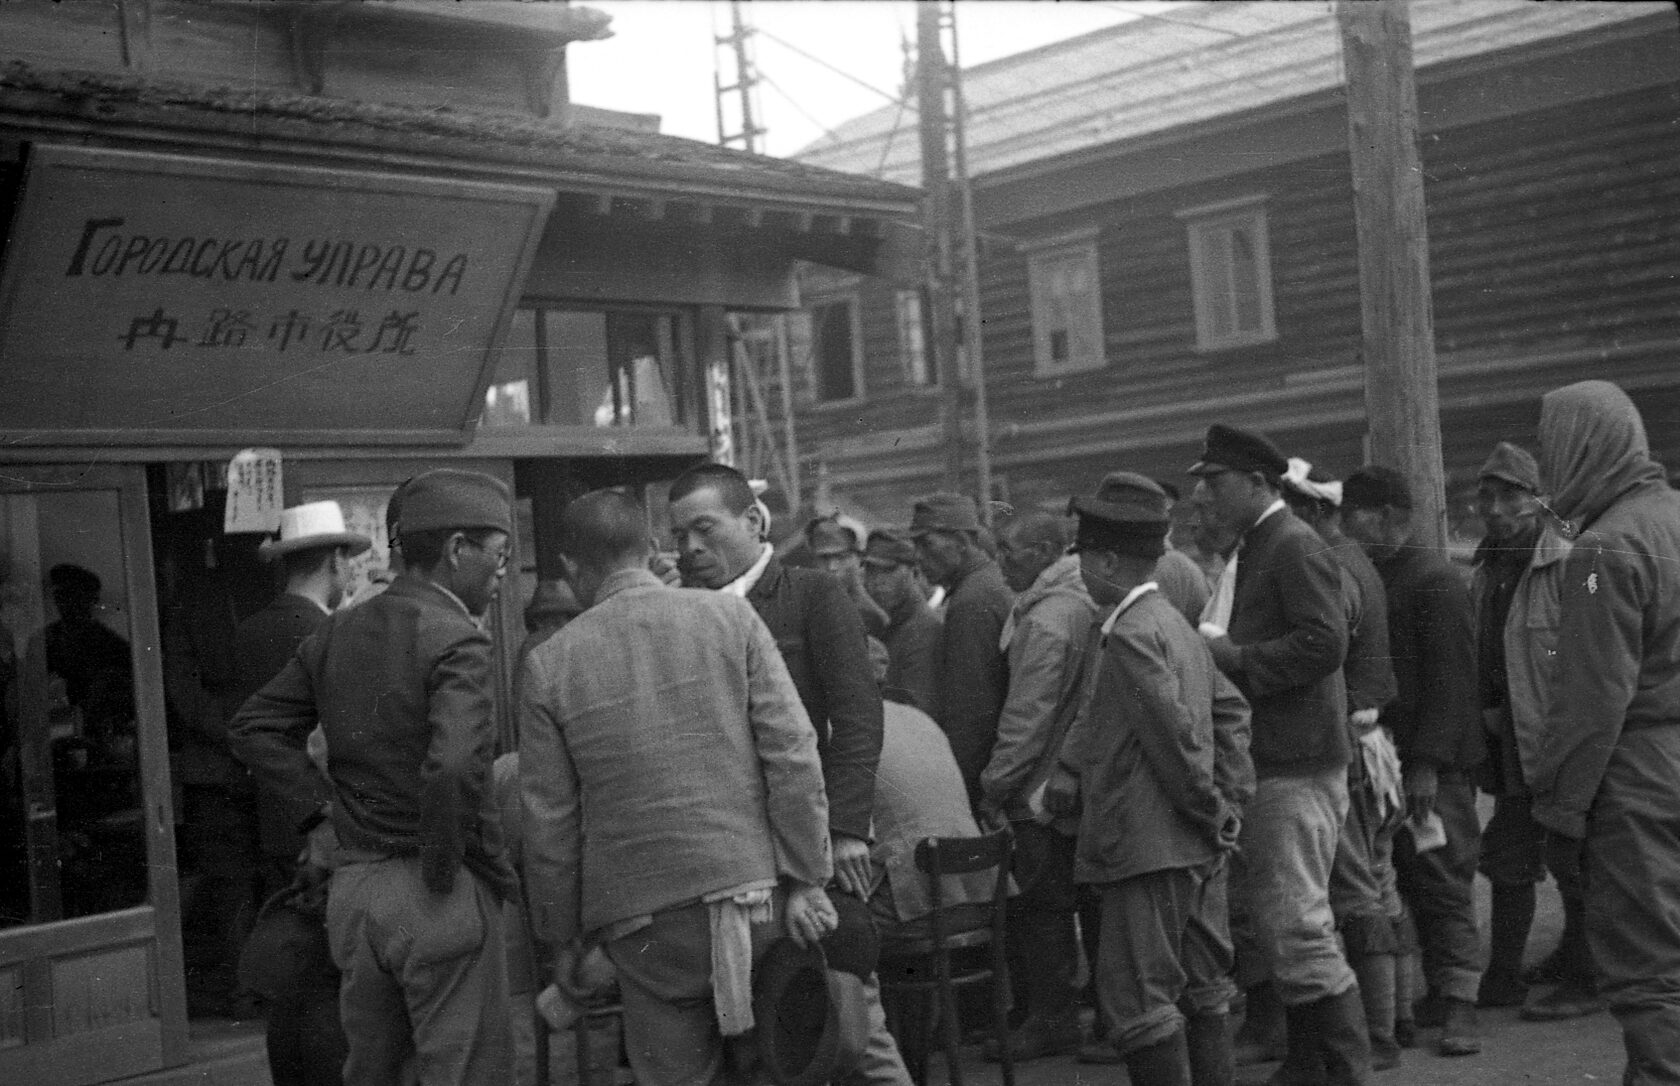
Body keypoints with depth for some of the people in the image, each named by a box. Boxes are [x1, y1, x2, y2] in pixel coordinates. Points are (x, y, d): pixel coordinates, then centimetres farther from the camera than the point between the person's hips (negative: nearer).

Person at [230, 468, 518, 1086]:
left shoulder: (337, 634, 8)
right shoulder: (458, 642, -16)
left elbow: (254, 729, 12)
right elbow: (453, 769, -29)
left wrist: (323, 804, 8)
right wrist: (446, 869, -15)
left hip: (352, 887, 7)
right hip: (437, 896, -7)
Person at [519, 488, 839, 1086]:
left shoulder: (548, 664, -1)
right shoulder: (730, 616, 0)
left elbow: (549, 818, 3)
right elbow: (793, 753, -4)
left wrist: (560, 936, 14)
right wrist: (806, 879, 0)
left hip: (646, 920, 0)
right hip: (753, 891, 0)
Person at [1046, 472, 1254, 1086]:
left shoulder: (1132, 633, -15)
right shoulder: (1175, 623, 15)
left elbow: (1175, 733, -20)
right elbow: (1230, 707, 19)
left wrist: (1212, 812, -12)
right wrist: (1231, 795, 12)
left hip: (1149, 846, -10)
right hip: (1199, 851, 10)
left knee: (1141, 1002, -6)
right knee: (1202, 993, 15)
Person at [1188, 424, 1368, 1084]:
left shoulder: (1295, 547, -12)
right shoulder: (1250, 552, 17)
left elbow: (1325, 643, -22)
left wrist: (1236, 656, -19)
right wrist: (1212, 649, 8)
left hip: (1294, 768, -10)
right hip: (1260, 762, 10)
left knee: (1295, 929, -8)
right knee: (1274, 928, 15)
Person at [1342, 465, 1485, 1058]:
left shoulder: (1435, 580, -10)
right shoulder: (1369, 578, 13)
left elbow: (1451, 677, -16)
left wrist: (1429, 762, -20)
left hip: (1434, 764, -7)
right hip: (1388, 757, 7)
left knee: (1443, 882, -3)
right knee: (1412, 880, 10)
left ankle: (1459, 1006, 1)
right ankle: (1441, 991, 18)